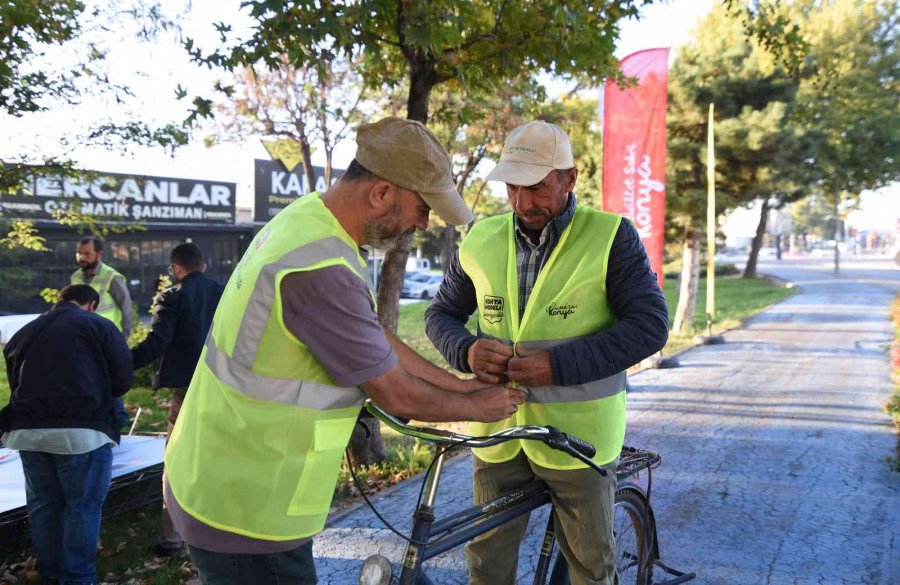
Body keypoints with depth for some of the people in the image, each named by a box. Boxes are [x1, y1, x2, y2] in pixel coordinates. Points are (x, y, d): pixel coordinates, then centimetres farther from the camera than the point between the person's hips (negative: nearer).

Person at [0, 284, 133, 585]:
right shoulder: (99, 325, 3)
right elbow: (122, 379, 0)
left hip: (28, 429, 5)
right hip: (81, 429, -5)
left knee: (43, 504, 17)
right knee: (83, 506, 6)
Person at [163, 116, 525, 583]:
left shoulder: (304, 218, 1)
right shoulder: (322, 271, -30)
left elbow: (377, 341, 8)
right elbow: (396, 394, -20)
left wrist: (462, 385, 10)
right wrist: (476, 408, -2)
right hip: (248, 512, -9)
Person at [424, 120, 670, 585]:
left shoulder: (610, 237, -10)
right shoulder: (481, 239, 1)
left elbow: (650, 325, -15)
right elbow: (441, 312, 9)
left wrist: (560, 365, -24)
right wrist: (466, 350, -15)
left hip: (578, 435, -3)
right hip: (497, 431, 3)